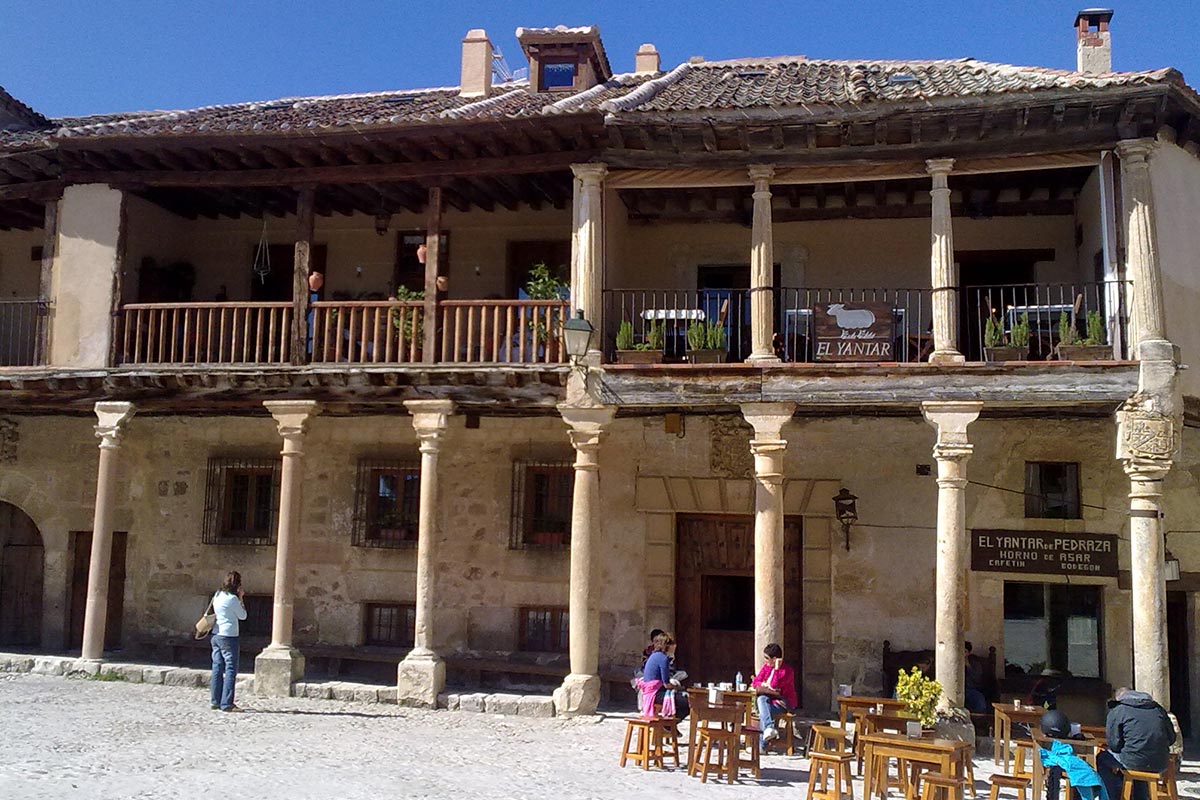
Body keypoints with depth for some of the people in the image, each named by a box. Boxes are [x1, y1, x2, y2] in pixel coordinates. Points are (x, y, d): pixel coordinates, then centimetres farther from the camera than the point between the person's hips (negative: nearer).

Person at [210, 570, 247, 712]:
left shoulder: (217, 595, 8)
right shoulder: (232, 598, -15)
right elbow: (242, 616, -4)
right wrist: (241, 599, 1)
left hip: (216, 635, 8)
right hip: (228, 636, -8)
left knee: (217, 668, 12)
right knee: (231, 669, -5)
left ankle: (216, 701, 17)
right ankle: (226, 703, -8)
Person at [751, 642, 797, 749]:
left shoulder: (787, 671, -11)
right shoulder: (766, 667, 9)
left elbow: (774, 686, -23)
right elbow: (755, 682, 7)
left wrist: (776, 668, -22)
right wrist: (765, 685, -12)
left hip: (784, 702, -5)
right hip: (770, 699, 5)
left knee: (763, 713, -30)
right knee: (761, 699, -32)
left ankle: (762, 745, -28)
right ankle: (769, 728, -49)